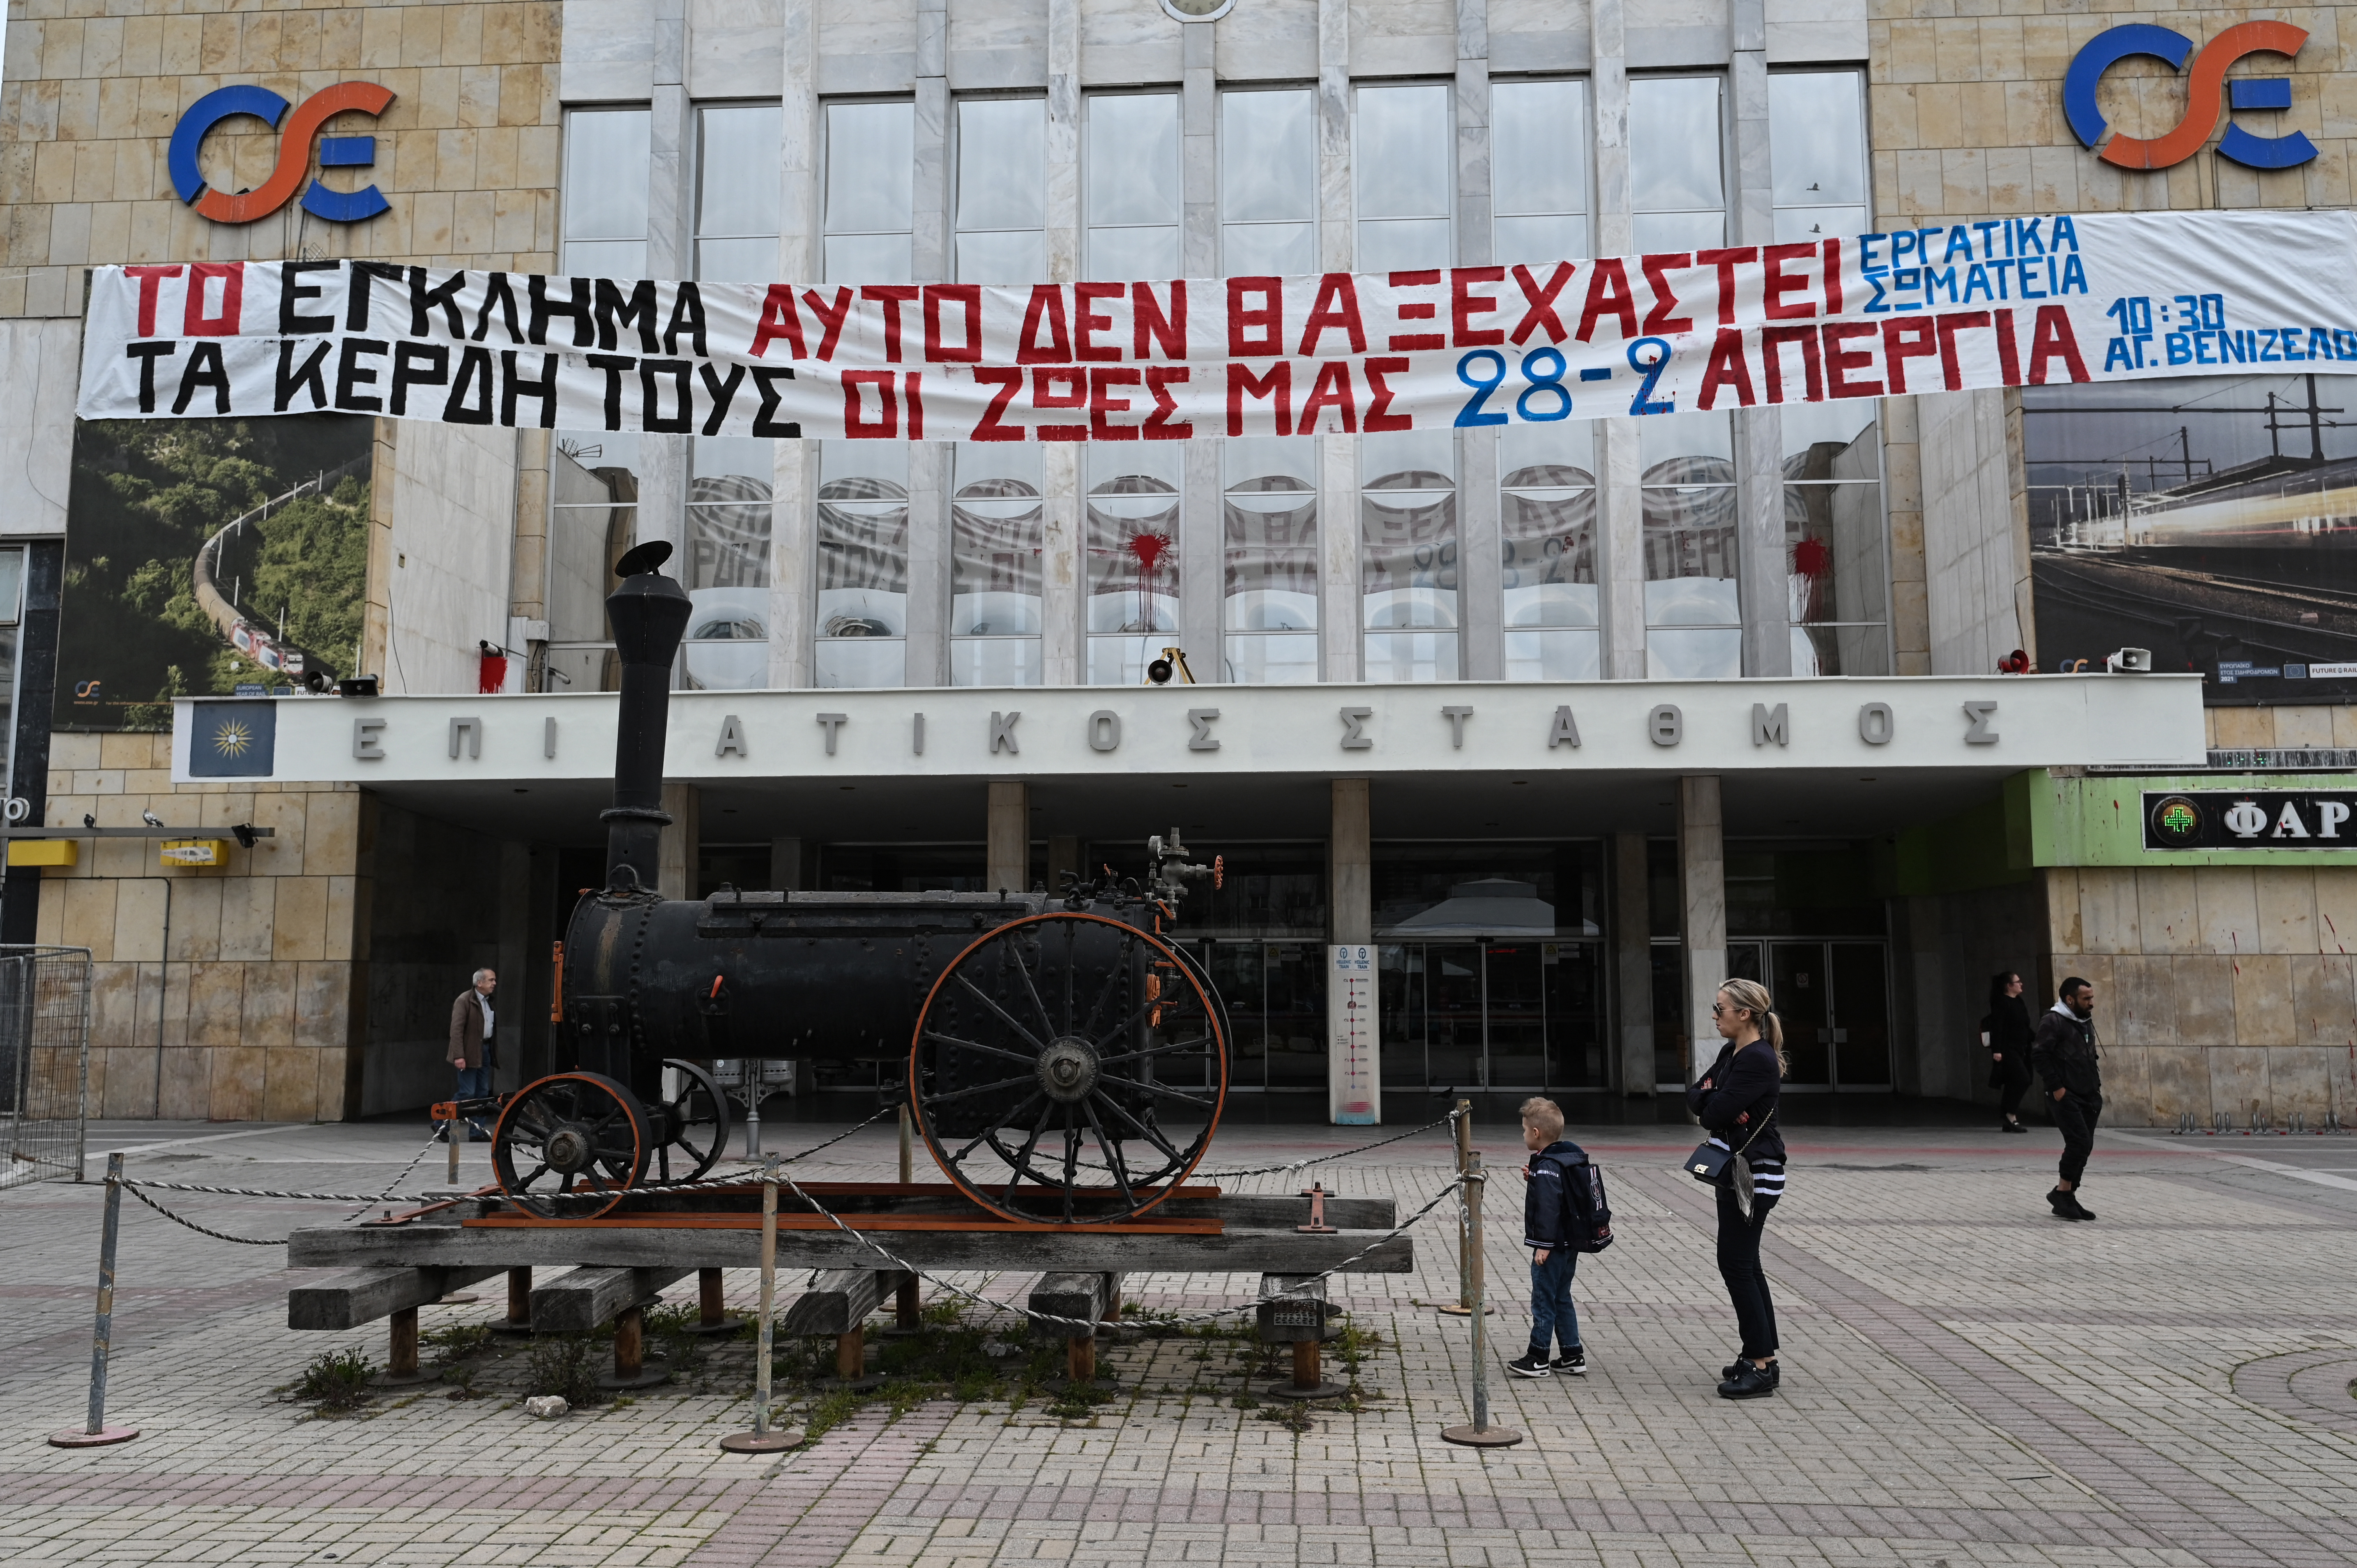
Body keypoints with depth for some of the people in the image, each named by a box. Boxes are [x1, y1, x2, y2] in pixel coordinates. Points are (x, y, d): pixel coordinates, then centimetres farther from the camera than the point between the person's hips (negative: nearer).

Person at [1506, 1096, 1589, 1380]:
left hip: (1552, 1245, -10)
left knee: (1543, 1300, 0)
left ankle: (1538, 1359, 8)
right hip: (1569, 1244, 10)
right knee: (1562, 1298, 17)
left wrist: (1544, 1245, -22)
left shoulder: (1547, 1166, -20)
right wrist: (1534, 1179, 9)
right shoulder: (1572, 1157, 9)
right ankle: (1573, 1356, 20)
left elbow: (1548, 1207, -24)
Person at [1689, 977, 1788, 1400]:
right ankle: (1762, 1357, 23)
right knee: (1745, 1266, 15)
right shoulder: (1732, 1053, 11)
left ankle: (1761, 1368, 0)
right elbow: (1694, 1095, 8)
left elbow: (1715, 1113, -23)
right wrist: (1713, 1101, -12)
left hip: (1755, 1172, -10)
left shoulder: (1758, 1060, -20)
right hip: (1735, 1169, 10)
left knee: (1736, 1264, -6)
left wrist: (1708, 1099, -1)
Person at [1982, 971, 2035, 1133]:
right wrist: (1997, 1050, -22)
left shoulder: (2019, 1002, 16)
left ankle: (2008, 1122, 12)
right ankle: (2011, 1115, -7)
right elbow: (1997, 1028, -17)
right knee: (2023, 1079, -18)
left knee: (2014, 1084, 8)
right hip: (2007, 1051, -9)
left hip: (2020, 1050, 9)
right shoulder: (2001, 1003, -11)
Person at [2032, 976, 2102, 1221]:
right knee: (2080, 1142, -16)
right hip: (2067, 1096, -9)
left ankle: (2067, 1199, 16)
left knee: (2083, 1146, 8)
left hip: (2089, 1097, 9)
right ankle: (2063, 1192, -1)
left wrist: (2096, 1085, 15)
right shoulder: (2053, 1021, -11)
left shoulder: (2086, 1022, 16)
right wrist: (2056, 1087, -18)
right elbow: (2040, 1055, -17)